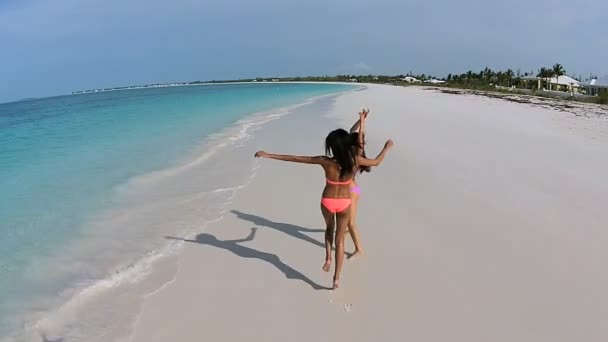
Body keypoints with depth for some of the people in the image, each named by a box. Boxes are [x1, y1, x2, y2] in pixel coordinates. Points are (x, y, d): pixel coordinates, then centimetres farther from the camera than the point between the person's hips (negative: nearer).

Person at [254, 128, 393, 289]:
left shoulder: (326, 161, -23)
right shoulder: (355, 161, -18)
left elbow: (295, 158, -19)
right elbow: (376, 162, 2)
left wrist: (269, 155, -13)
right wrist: (387, 147, 21)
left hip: (327, 202, -1)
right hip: (344, 203, 1)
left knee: (329, 229, 31)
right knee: (340, 239, 15)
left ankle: (328, 258, 17)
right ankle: (337, 277, 17)